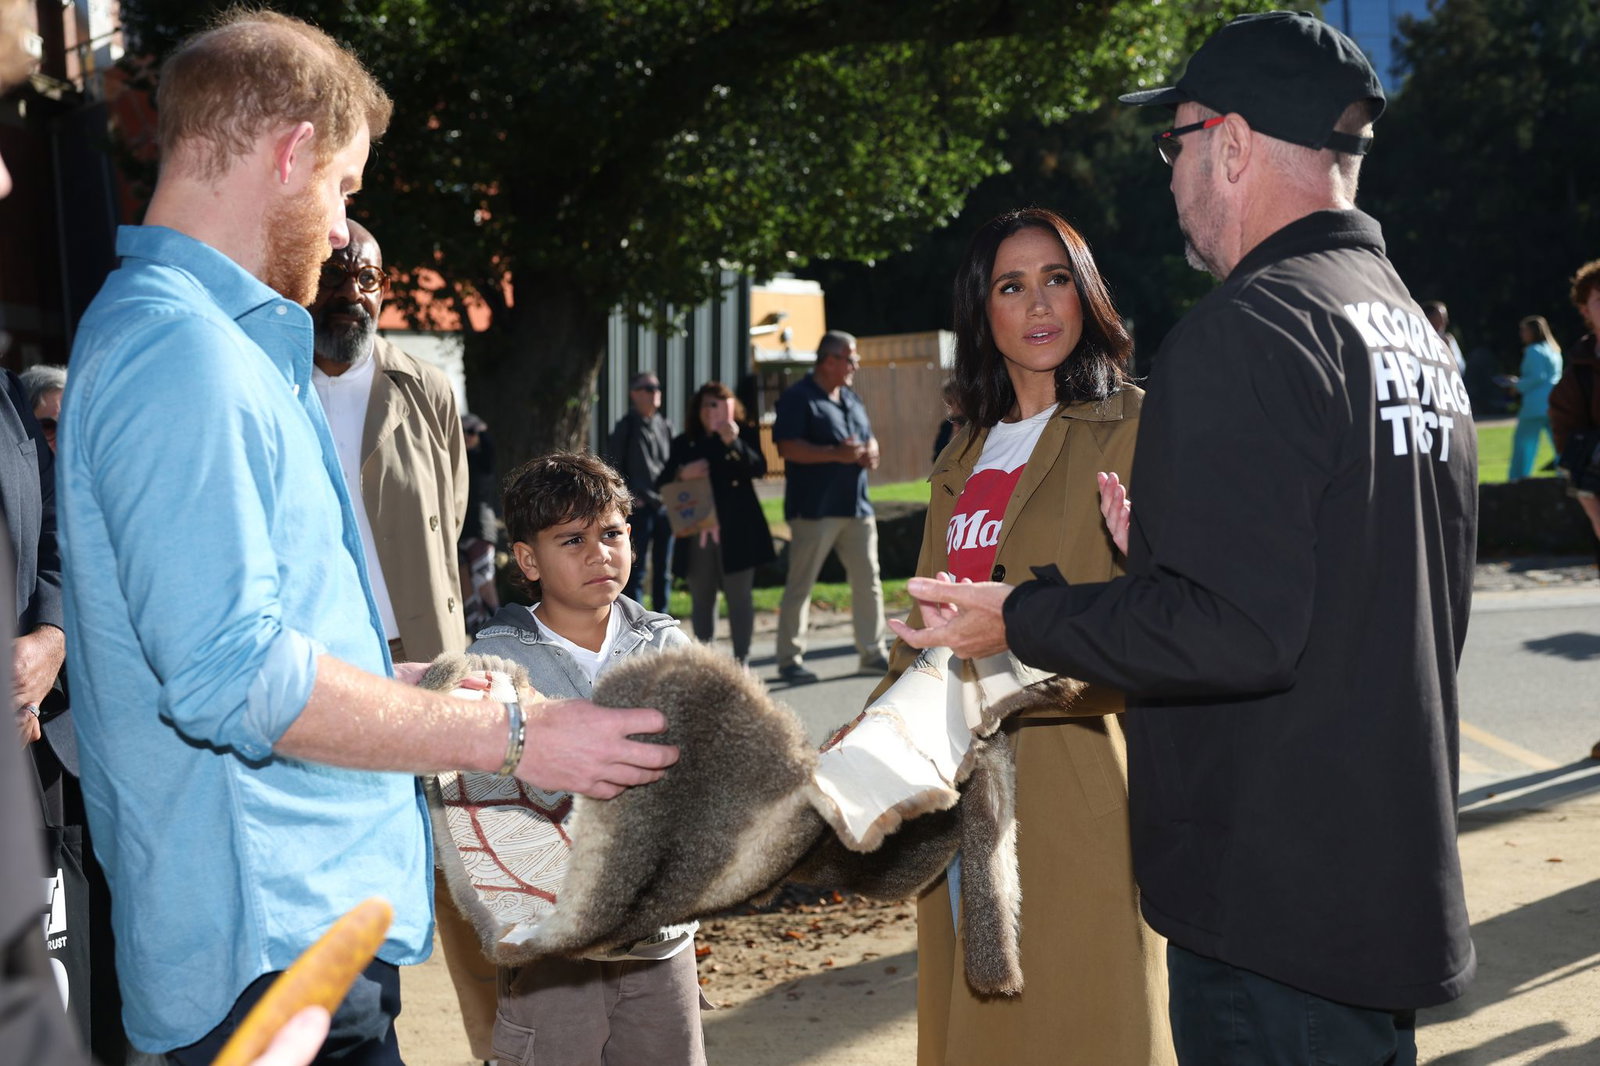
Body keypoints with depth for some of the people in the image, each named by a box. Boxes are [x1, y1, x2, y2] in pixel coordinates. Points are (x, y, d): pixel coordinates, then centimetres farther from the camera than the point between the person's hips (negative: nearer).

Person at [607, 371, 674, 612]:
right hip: (639, 507, -5)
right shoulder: (625, 427, -3)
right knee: (637, 569, -2)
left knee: (663, 569, 10)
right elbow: (613, 466, -4)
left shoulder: (665, 426, 12)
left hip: (665, 505, 5)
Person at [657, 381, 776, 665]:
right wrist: (682, 473, -12)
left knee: (739, 596, -2)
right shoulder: (683, 443, 11)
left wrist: (734, 442, -26)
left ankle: (741, 660, 2)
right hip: (696, 532, 3)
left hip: (736, 532, -3)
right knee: (701, 598, 10)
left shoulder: (745, 435, 3)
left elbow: (758, 468, -13)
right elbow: (663, 482, 8)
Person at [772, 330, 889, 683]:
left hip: (856, 506, 8)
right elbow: (787, 447, -17)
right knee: (800, 584, -2)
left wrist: (870, 452, 2)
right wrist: (836, 454, -21)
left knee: (868, 580, 8)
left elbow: (869, 437, 26)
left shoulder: (851, 398, 18)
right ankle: (790, 660, 6)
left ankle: (872, 652, 19)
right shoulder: (798, 398, -8)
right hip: (814, 508, -8)